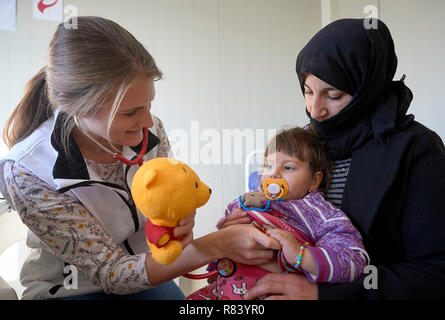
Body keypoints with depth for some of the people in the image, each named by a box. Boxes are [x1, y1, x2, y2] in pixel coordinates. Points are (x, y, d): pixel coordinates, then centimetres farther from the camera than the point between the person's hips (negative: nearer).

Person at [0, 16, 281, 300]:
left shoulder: (150, 131, -16)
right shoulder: (23, 173, -27)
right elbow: (111, 273, -27)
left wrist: (180, 222, -27)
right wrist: (218, 245, -37)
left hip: (146, 277, 3)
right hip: (70, 289, -2)